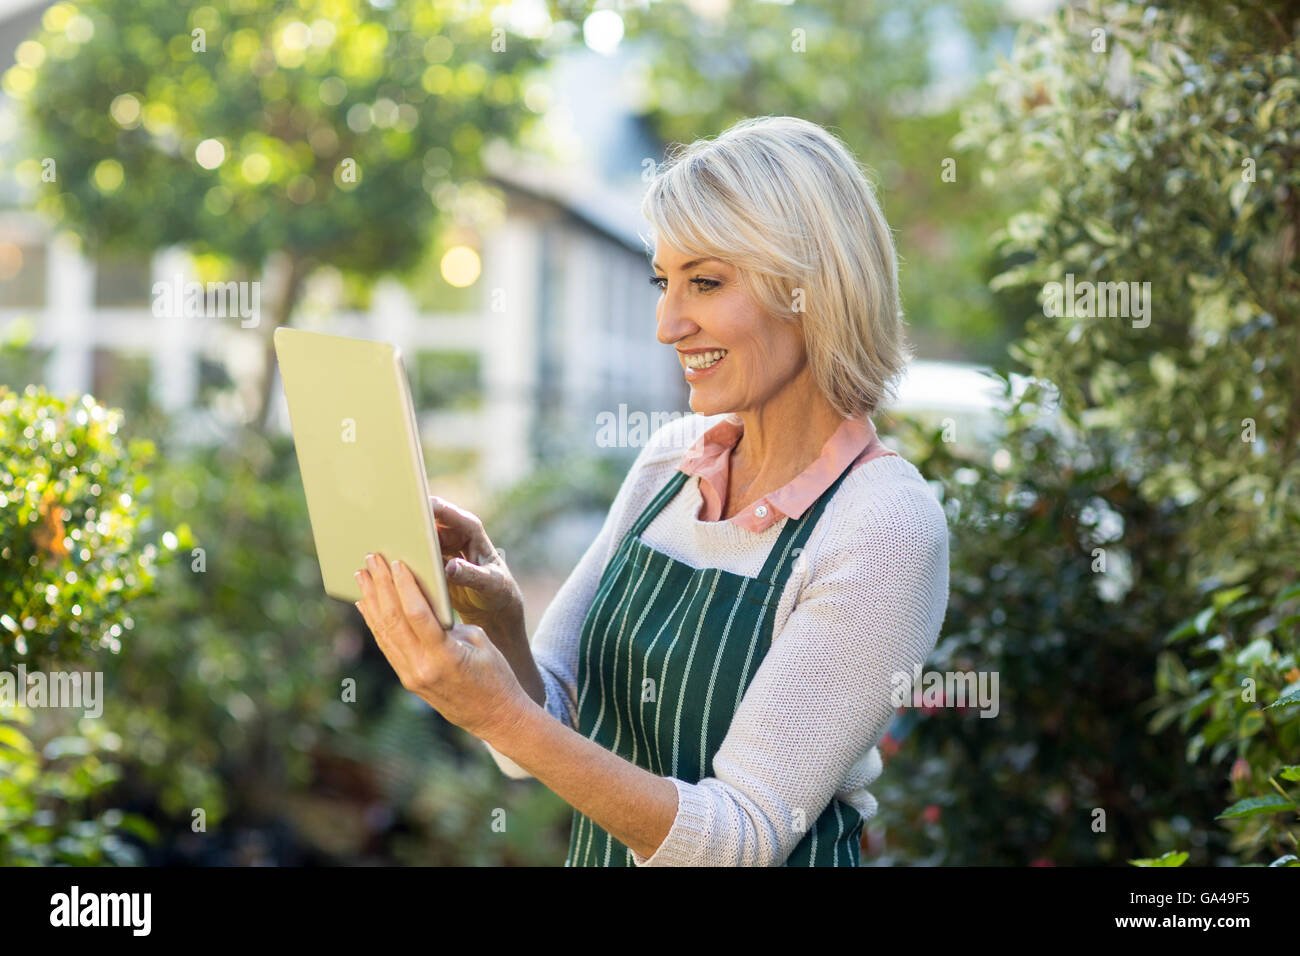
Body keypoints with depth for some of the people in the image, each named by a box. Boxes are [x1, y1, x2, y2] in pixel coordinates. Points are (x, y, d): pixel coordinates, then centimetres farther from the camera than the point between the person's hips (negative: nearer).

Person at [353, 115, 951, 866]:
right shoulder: (674, 457, -3)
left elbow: (743, 836, -24)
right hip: (600, 854, 5)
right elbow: (554, 714, -2)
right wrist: (500, 626, -21)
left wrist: (504, 718, -32)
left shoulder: (885, 526, -21)